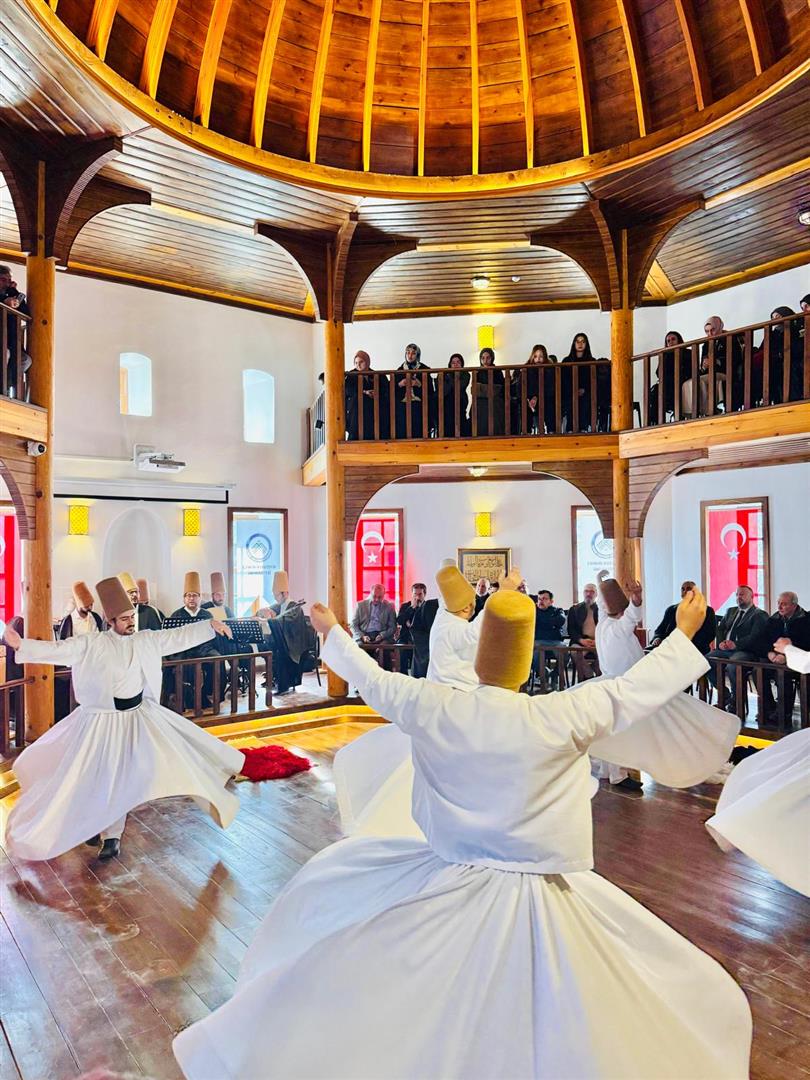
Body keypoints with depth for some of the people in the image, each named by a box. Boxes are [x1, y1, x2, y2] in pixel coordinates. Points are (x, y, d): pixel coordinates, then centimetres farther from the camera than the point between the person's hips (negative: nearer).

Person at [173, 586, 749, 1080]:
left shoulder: (435, 708, -14)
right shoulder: (562, 717, -20)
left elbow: (374, 680, 2)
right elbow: (637, 688, -8)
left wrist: (333, 632, 20)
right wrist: (686, 631, 7)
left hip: (448, 887, 3)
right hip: (541, 903, -2)